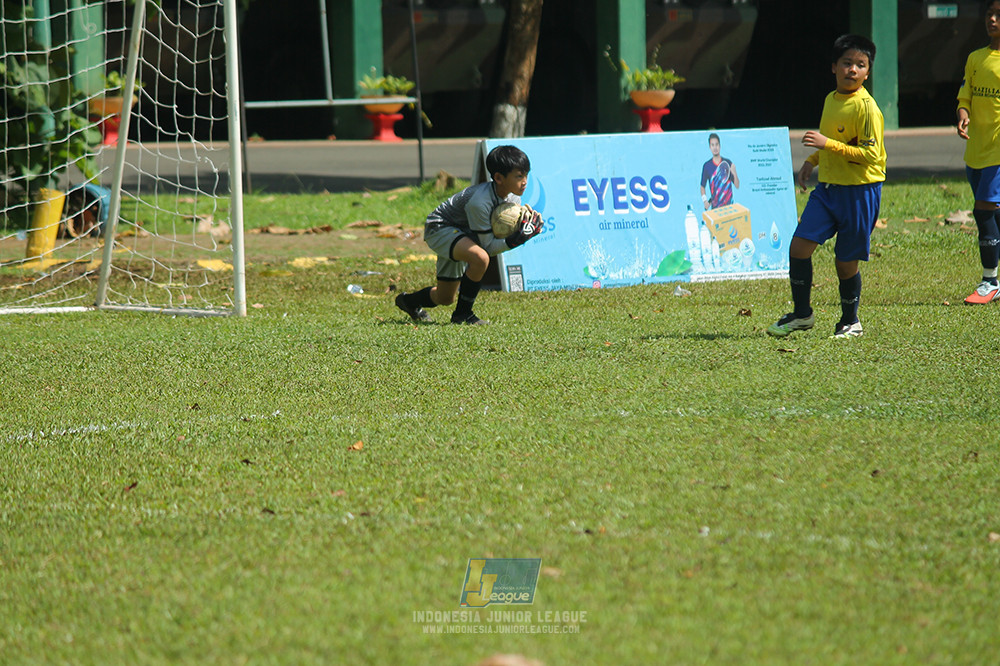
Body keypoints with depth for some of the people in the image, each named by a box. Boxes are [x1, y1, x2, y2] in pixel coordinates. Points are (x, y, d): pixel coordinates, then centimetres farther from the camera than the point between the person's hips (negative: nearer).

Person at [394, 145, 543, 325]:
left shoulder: (512, 197, -11)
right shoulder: (479, 202, -36)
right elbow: (488, 246, -31)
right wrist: (517, 239, -41)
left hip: (464, 234, 9)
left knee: (445, 298, 16)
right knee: (480, 258, -37)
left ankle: (409, 301, 47)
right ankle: (463, 314, -18)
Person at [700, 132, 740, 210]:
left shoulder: (728, 163, -1)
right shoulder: (707, 166, 0)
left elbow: (737, 186, 2)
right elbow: (702, 187, 7)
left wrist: (734, 174, -18)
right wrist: (705, 201, -9)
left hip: (729, 206, 0)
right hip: (715, 207, 0)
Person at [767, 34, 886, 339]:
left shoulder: (866, 108, -15)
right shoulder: (831, 100, 11)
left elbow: (870, 154, -21)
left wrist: (827, 144, -24)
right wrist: (812, 161, 13)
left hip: (859, 191, -7)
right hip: (827, 187, 7)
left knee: (846, 262, 2)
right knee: (799, 245, -3)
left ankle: (850, 321, 23)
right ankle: (802, 314, 11)